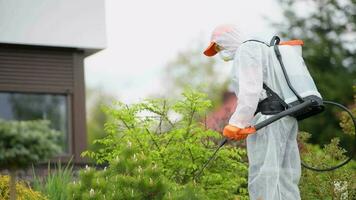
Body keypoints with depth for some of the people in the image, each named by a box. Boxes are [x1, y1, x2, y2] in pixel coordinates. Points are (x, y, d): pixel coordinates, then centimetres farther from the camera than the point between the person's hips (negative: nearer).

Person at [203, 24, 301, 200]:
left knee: (263, 184, -15)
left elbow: (250, 90, -16)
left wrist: (237, 123, -21)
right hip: (284, 119, 10)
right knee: (283, 180, 5)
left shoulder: (247, 49, -2)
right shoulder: (263, 50, 29)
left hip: (267, 120, -10)